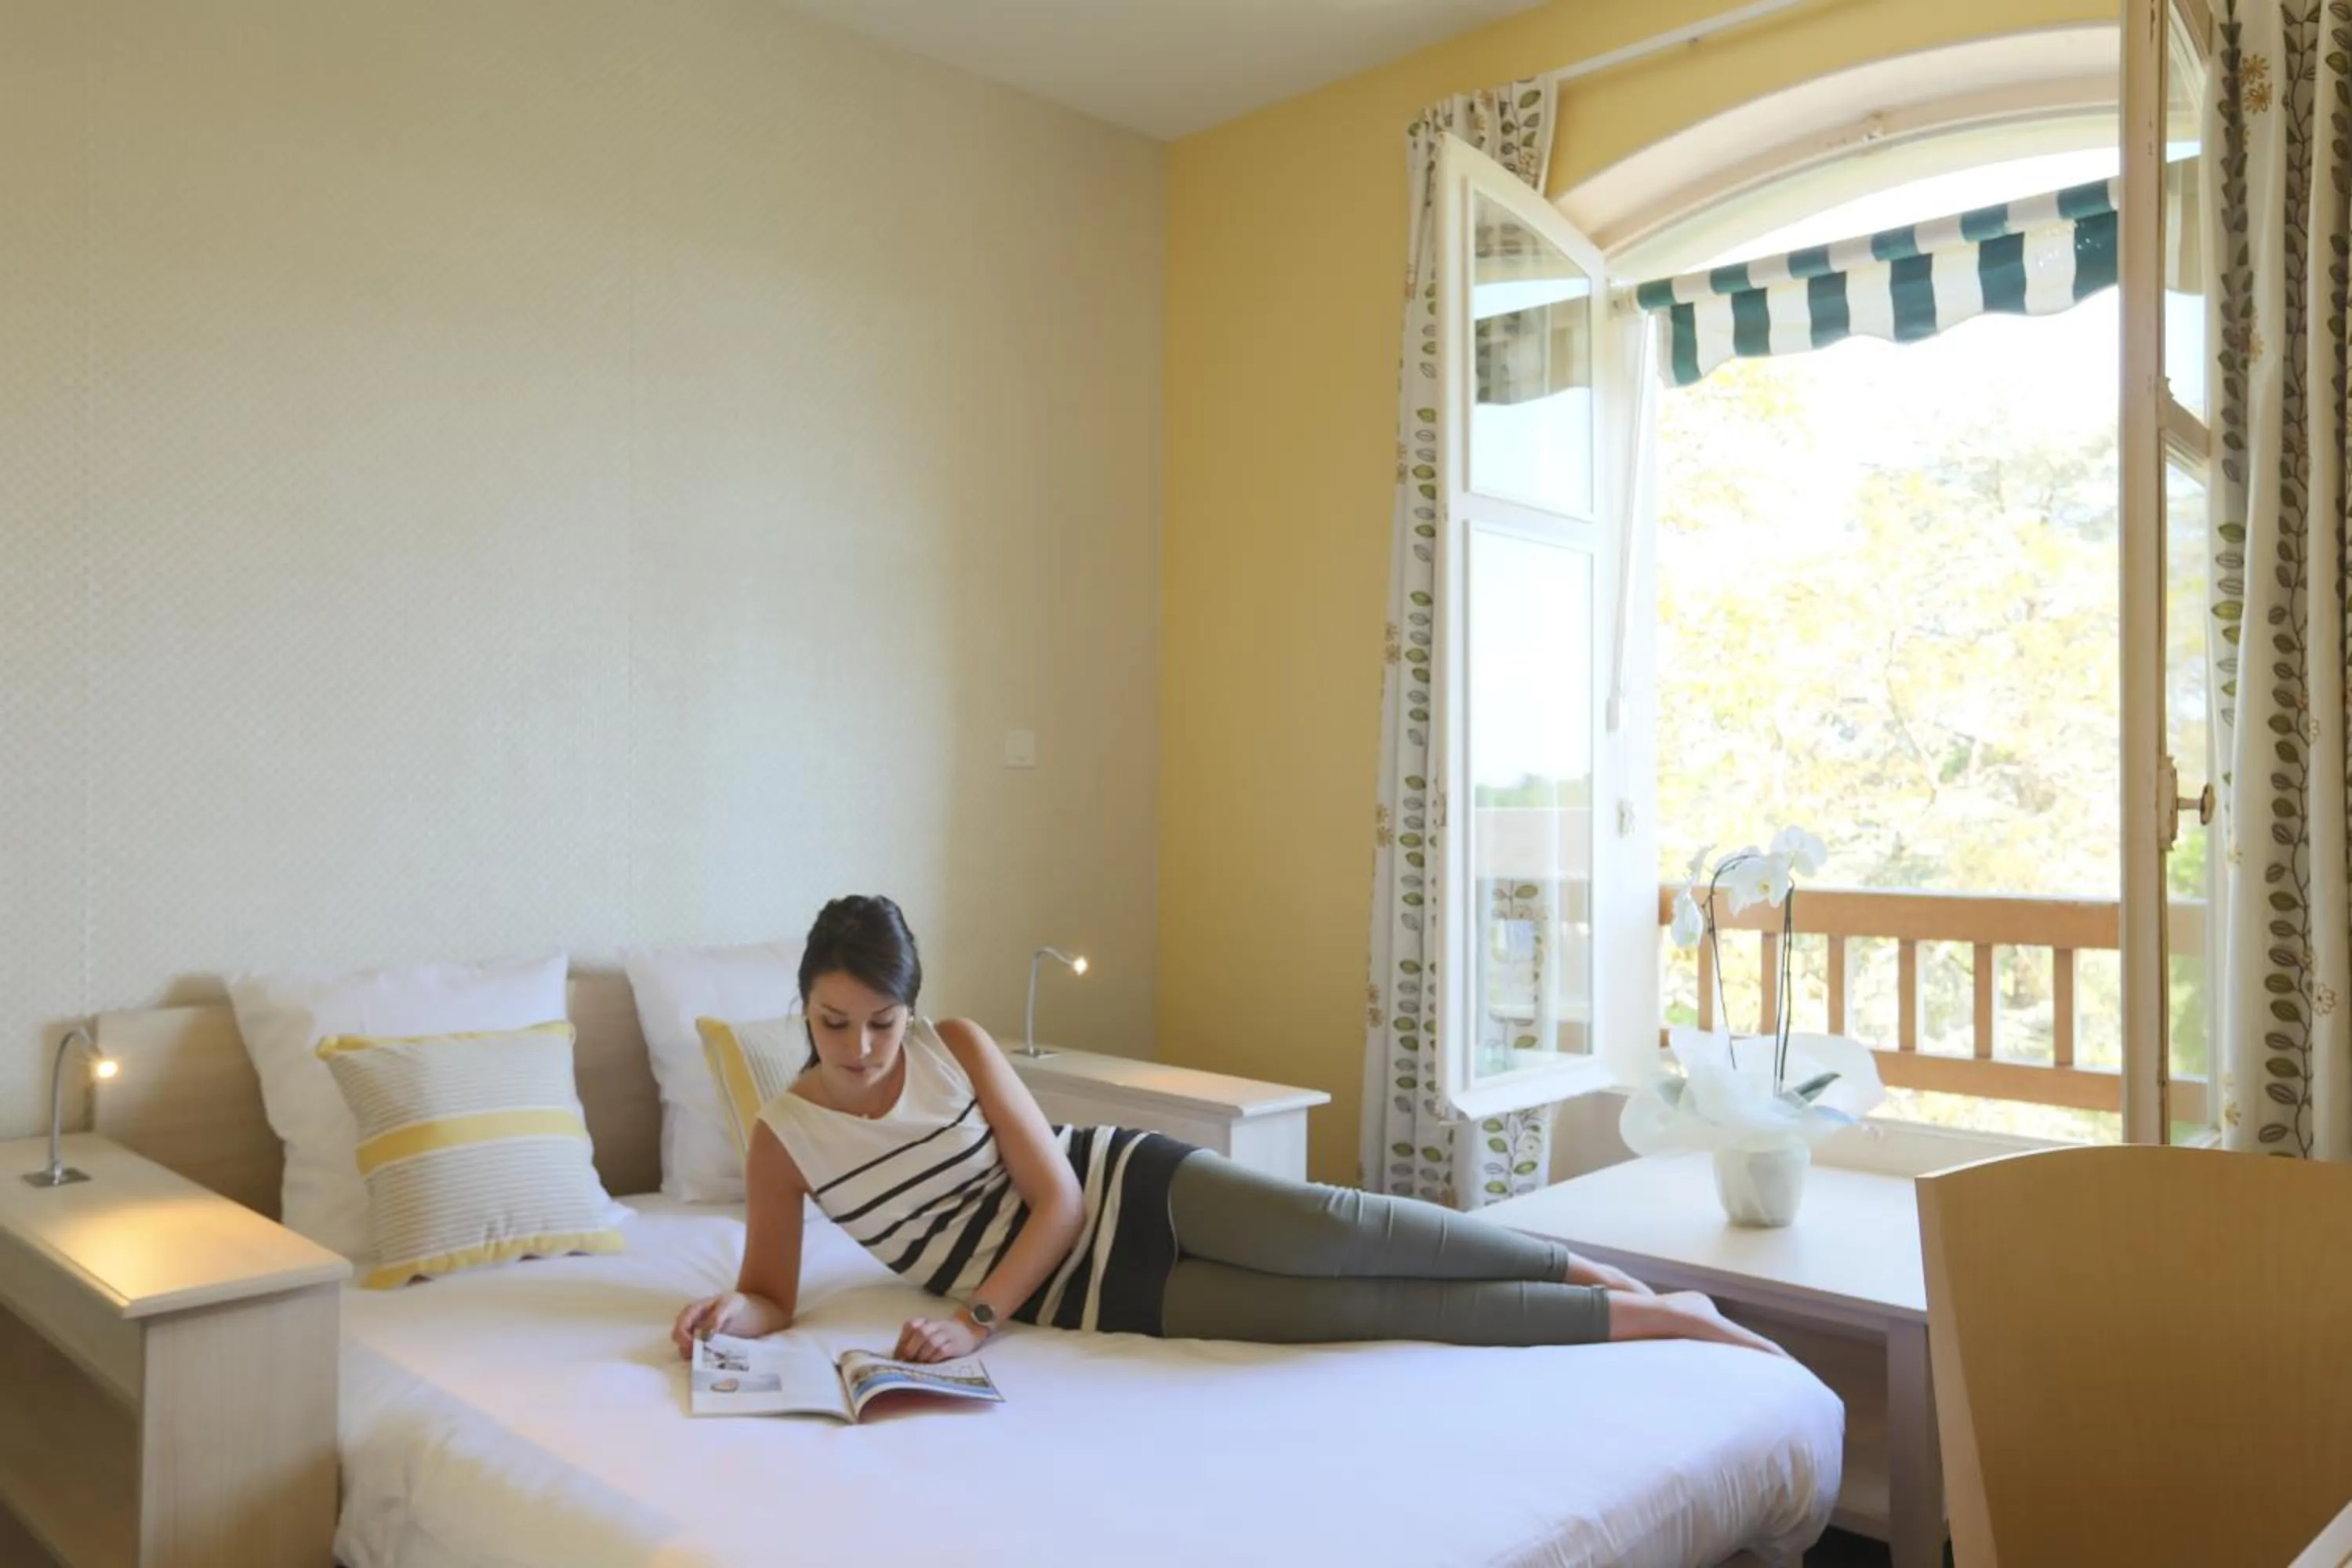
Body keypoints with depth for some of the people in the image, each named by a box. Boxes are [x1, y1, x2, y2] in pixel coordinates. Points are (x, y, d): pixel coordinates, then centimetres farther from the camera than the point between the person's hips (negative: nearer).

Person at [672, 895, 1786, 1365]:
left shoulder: (957, 1048, -8)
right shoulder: (782, 1139, -6)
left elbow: (1058, 1197, -10)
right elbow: (773, 1294, 0)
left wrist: (974, 1319, -22)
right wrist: (733, 1313, -25)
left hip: (1130, 1189, 0)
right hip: (1096, 1296, 0)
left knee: (1338, 1232, -27)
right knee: (1369, 1307, -14)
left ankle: (1595, 1271, -6)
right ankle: (1645, 1319, -9)